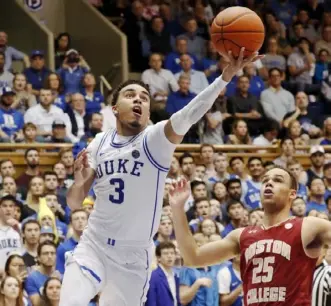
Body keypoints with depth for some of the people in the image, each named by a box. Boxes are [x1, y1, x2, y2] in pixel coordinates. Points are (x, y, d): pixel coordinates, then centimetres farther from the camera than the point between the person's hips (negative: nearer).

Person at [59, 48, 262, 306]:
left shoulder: (157, 138, -8)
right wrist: (80, 178, -16)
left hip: (133, 257, -2)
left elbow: (188, 116, -29)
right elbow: (74, 203, 8)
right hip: (93, 246, 2)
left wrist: (226, 76, -45)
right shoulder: (100, 143, 4)